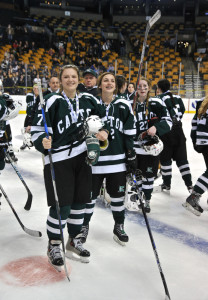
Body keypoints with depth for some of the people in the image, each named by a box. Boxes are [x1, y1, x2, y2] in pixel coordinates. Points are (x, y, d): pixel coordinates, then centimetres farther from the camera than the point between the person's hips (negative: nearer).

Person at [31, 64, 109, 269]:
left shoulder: (88, 99, 6)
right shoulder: (52, 101, -11)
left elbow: (102, 117, 21)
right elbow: (38, 129, -11)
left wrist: (104, 131, 3)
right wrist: (43, 141, -31)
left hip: (82, 156, 6)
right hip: (58, 159, -6)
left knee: (80, 200, 12)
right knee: (61, 206, -6)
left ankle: (73, 240, 33)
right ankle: (53, 246, 17)